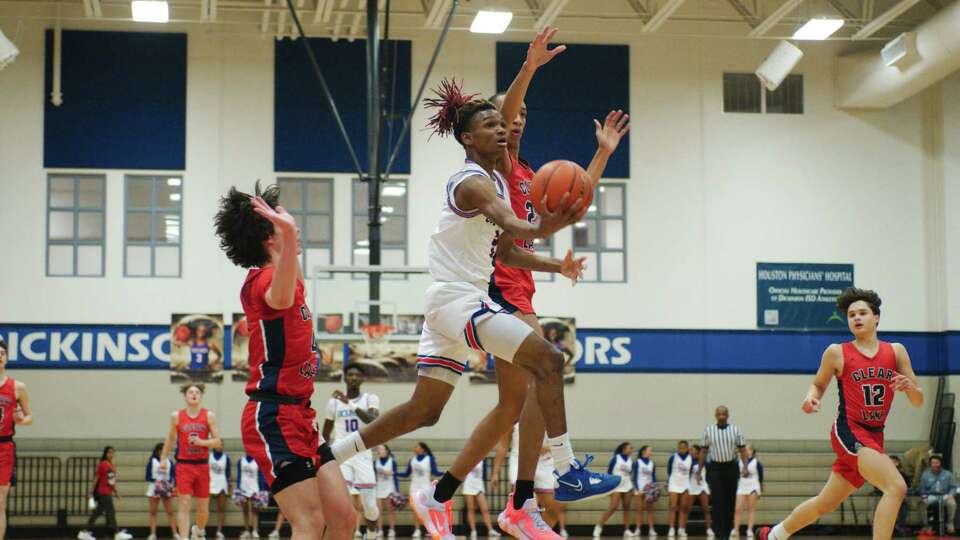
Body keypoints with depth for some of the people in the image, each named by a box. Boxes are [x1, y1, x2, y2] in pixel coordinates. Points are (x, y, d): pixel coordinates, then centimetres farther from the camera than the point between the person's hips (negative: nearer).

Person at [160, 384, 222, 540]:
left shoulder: (209, 416, 0)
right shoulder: (176, 416, 2)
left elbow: (217, 441, -2)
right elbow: (170, 439, 16)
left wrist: (201, 442, -18)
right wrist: (163, 458, 13)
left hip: (202, 465, 1)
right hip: (183, 464, -1)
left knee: (203, 507, 8)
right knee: (184, 504, -11)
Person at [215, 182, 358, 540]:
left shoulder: (271, 276, 15)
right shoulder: (265, 279, -15)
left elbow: (294, 287, 43)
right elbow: (280, 300, -43)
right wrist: (289, 235, -57)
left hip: (297, 416, 10)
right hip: (275, 416, -10)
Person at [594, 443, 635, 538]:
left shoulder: (630, 460, 7)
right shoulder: (616, 458, -7)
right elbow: (609, 472, -6)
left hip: (627, 487, 6)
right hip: (616, 486, -5)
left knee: (627, 508, 3)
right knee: (613, 507, -14)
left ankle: (627, 531, 6)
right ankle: (598, 527, -6)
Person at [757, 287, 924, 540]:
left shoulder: (896, 351, 6)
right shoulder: (837, 353, 0)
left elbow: (918, 402, 8)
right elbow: (818, 384, 15)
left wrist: (910, 387, -15)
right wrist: (811, 397, -8)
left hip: (874, 435, 5)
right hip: (848, 431, -5)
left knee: (826, 504, 16)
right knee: (896, 487, -24)